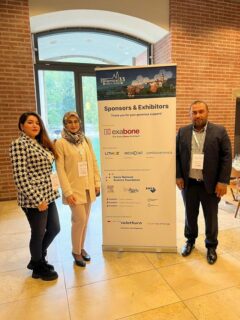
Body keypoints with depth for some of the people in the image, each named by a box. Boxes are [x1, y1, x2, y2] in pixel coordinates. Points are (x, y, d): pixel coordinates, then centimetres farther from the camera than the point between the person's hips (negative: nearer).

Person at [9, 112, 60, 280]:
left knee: (54, 229, 18)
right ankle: (39, 268, 34)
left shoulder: (41, 144, 13)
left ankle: (37, 259, 41)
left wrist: (51, 192, 11)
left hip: (48, 196, 9)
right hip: (34, 199, -8)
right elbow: (20, 176, -19)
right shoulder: (19, 144, -13)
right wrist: (37, 199, -19)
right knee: (39, 233, 9)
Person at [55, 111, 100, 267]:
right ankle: (76, 251, 19)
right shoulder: (60, 143, -7)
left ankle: (82, 247, 33)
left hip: (88, 187, 5)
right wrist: (68, 192, -16)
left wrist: (97, 182, 4)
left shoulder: (86, 140, 7)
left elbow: (94, 163, 9)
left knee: (85, 219, 13)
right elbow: (60, 169, -11)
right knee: (80, 219, -4)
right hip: (74, 188, -5)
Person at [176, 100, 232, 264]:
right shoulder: (182, 132, 3)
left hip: (211, 184, -1)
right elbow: (177, 155, 5)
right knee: (190, 215, 16)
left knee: (211, 218, 13)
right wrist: (178, 176, -3)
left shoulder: (220, 131, -4)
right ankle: (190, 240, 38)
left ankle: (211, 246, 34)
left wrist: (223, 181, -11)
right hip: (189, 183, 2)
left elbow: (227, 157, -6)